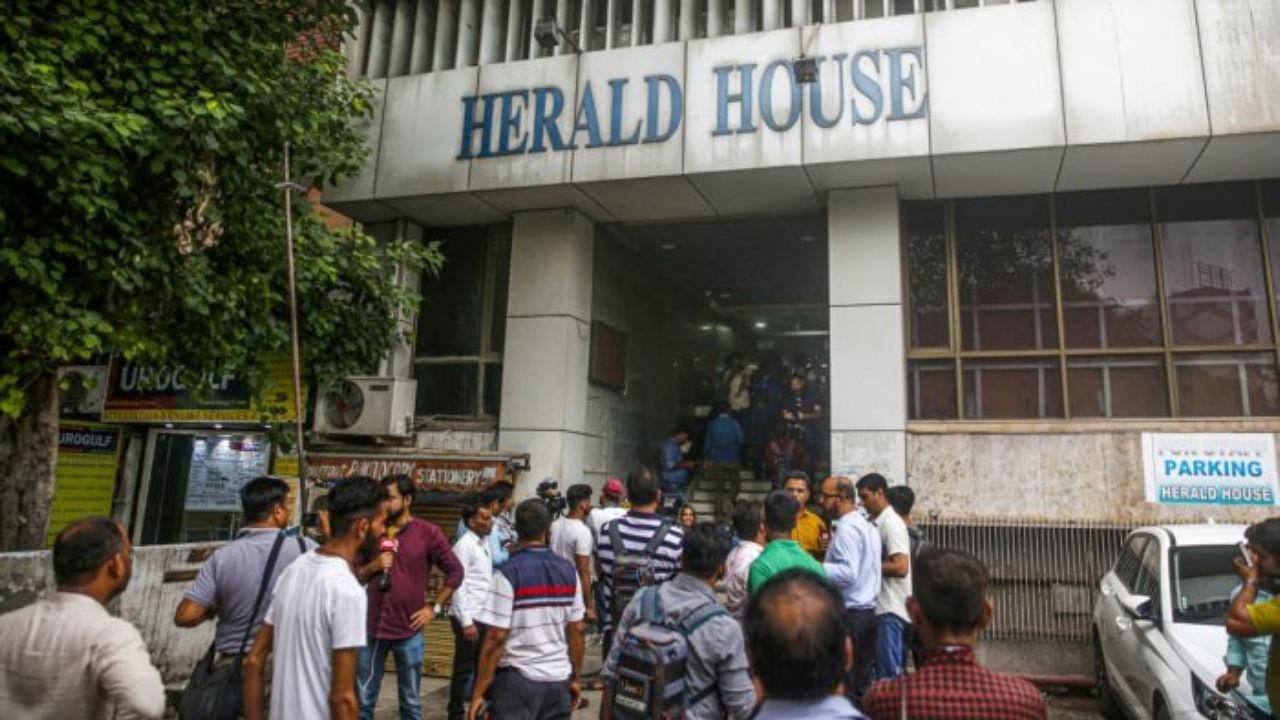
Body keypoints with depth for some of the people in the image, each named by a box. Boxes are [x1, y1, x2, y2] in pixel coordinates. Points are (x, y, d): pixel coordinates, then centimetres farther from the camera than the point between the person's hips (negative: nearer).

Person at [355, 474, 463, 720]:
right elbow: (356, 574, 9)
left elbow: (455, 571, -1)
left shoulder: (428, 533, -6)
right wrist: (373, 566, -11)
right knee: (363, 700, 13)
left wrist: (435, 608, -5)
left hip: (408, 630, -2)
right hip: (371, 627, 3)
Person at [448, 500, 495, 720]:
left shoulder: (484, 543, 11)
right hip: (468, 618, -8)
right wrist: (467, 621, -20)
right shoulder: (464, 545, -14)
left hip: (484, 616, 8)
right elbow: (458, 585, -18)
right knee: (464, 669, 2)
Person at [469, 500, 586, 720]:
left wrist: (478, 693, -7)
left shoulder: (509, 573, -13)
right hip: (559, 679, 4)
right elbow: (576, 631, 5)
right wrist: (575, 678, 17)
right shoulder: (568, 570, 0)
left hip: (518, 680, -4)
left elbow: (496, 639, -14)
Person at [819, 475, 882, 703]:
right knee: (862, 682, 13)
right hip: (867, 610, 9)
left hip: (848, 614, -9)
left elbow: (848, 573, -25)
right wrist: (833, 546, 11)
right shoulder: (867, 526, 14)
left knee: (843, 685, -3)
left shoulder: (847, 529, -16)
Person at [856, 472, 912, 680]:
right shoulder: (875, 523, 13)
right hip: (880, 606, 9)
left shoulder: (891, 523, -14)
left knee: (889, 673, -3)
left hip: (890, 609, -9)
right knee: (881, 669, 14)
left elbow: (900, 567, -21)